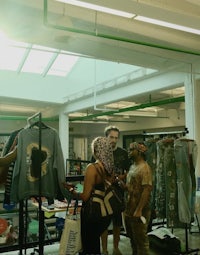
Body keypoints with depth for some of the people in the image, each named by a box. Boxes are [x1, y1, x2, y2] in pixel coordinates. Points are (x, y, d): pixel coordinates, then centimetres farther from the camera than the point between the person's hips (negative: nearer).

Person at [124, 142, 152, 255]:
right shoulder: (132, 167, 11)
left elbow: (147, 189, -22)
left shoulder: (144, 168, -16)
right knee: (132, 237, 20)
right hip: (129, 209, 9)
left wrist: (139, 210, -25)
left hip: (139, 211, -8)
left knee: (141, 239, 5)